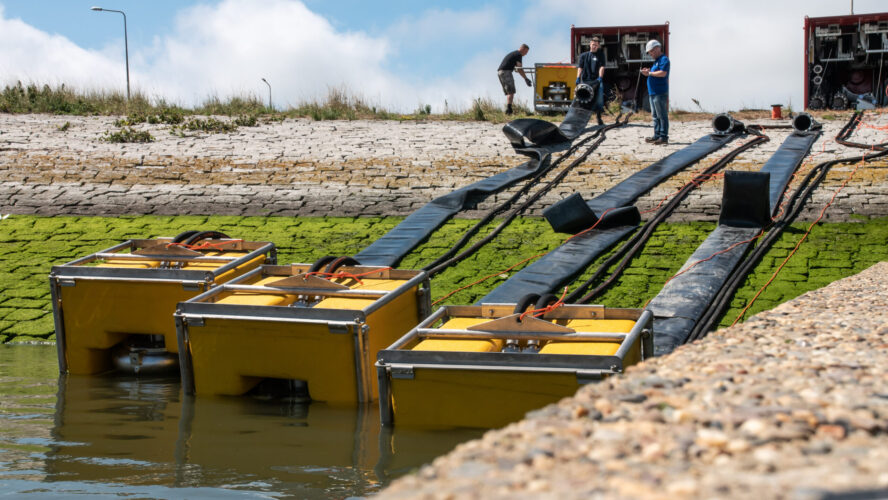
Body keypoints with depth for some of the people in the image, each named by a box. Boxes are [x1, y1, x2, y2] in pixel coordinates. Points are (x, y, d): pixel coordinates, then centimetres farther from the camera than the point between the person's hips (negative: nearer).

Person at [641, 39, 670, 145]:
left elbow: (663, 73, -22)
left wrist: (650, 73, -13)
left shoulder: (664, 59, -9)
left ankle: (664, 137, -9)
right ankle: (657, 135, 17)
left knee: (662, 115, -9)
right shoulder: (656, 61, 22)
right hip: (653, 92, 11)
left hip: (660, 92, -11)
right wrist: (648, 72, 8)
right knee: (655, 116, 12)